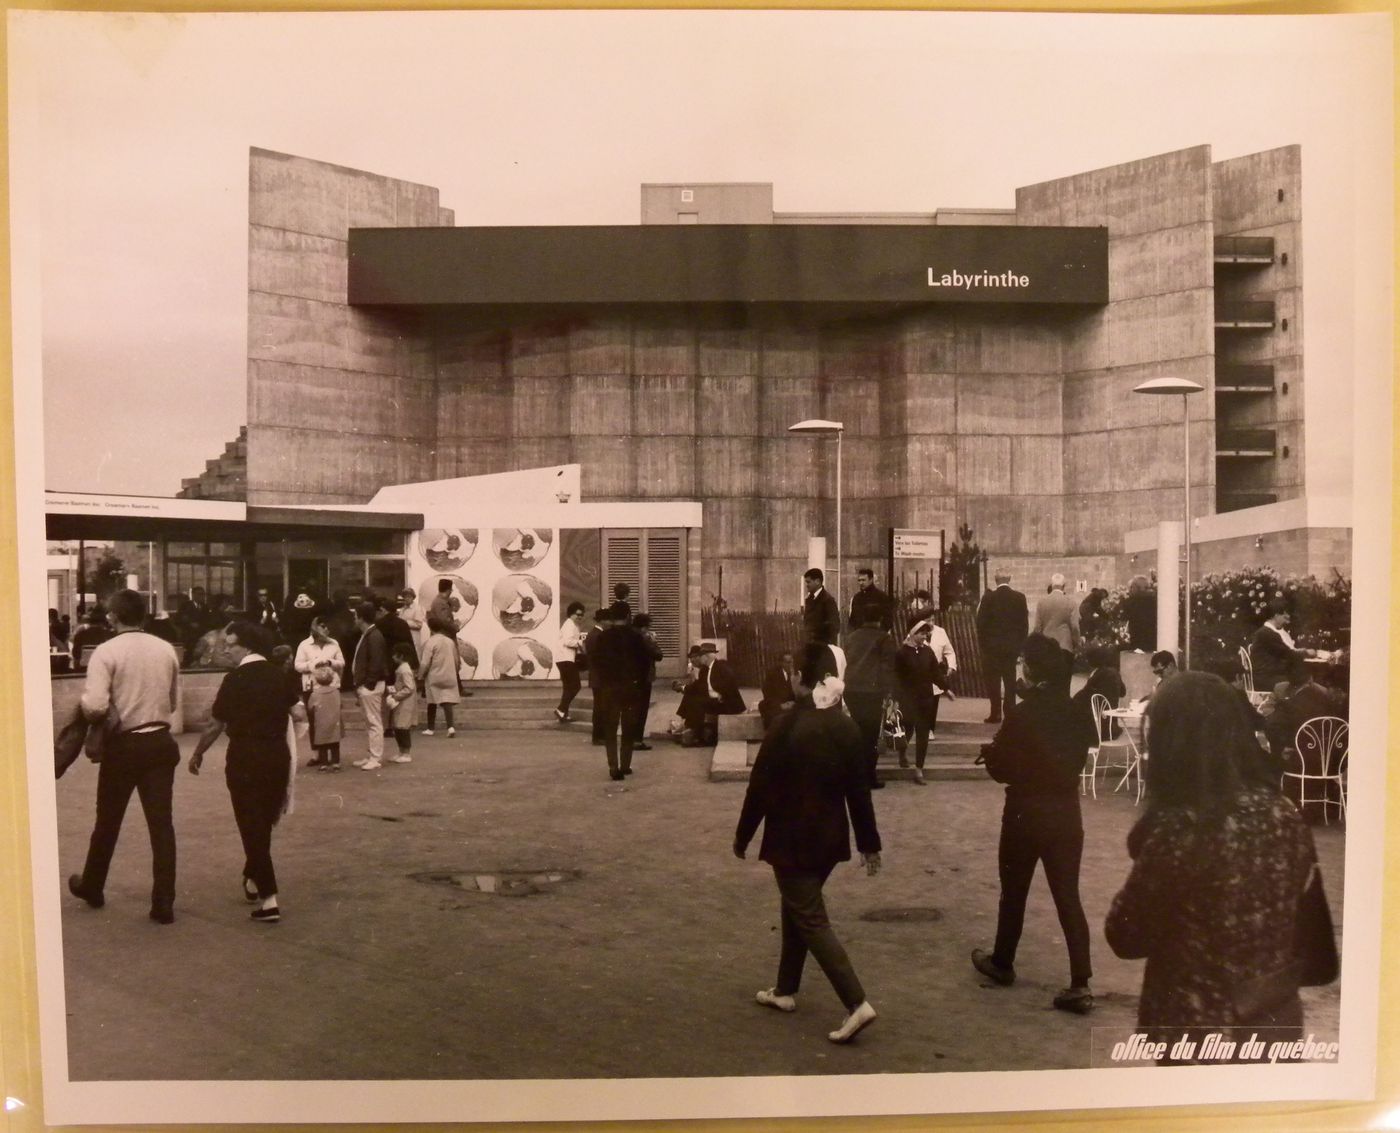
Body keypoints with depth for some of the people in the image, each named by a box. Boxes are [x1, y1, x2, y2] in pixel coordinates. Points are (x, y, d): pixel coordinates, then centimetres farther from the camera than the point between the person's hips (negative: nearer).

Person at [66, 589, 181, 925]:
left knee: (108, 820, 16)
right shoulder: (166, 650, 4)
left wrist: (83, 707, 0)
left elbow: (95, 706, -20)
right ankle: (163, 903, 3)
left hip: (123, 745, -3)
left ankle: (91, 887, 37)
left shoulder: (107, 651, -11)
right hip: (161, 742, 3)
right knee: (161, 822, 3)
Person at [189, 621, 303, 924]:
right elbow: (299, 714, -2)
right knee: (265, 823, 21)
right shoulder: (280, 676, 2)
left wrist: (197, 754, 7)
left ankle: (268, 899, -5)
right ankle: (253, 880, 36)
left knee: (251, 825, 0)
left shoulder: (235, 679, -11)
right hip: (278, 756, 5)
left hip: (245, 758, -5)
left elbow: (215, 726, -8)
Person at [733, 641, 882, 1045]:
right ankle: (785, 990, 33)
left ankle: (856, 1004, -10)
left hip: (791, 841, -6)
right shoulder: (847, 728, -1)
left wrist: (743, 835, 0)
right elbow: (859, 790, 3)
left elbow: (760, 786, -12)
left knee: (811, 920, -2)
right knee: (796, 907, 22)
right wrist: (869, 842, 12)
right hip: (831, 838, 6)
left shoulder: (786, 728, -18)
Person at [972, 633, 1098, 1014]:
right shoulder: (1076, 713, -2)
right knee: (1068, 897, 6)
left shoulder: (1022, 715, -18)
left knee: (1014, 893, 15)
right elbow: (1078, 756, 11)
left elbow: (1000, 768, -12)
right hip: (1066, 813, 4)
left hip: (1026, 814, -4)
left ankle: (1002, 963, 32)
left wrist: (989, 751, 6)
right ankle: (1080, 984, 1)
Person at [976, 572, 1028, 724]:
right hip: (1012, 645, 2)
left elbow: (981, 623, -7)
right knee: (1010, 680, 8)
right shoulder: (1019, 597, -2)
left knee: (993, 681, 3)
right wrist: (1021, 644, 9)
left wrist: (983, 644, 3)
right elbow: (1024, 623, 1)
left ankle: (995, 714, 1)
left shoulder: (988, 597, -9)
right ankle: (1009, 713, 6)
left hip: (992, 646, -2)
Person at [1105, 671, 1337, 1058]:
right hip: (1278, 1024, 6)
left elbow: (1124, 938, -12)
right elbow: (1309, 920, 8)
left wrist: (1144, 867, -1)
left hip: (1200, 1032, -5)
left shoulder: (1179, 829, -24)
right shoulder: (1283, 815, -6)